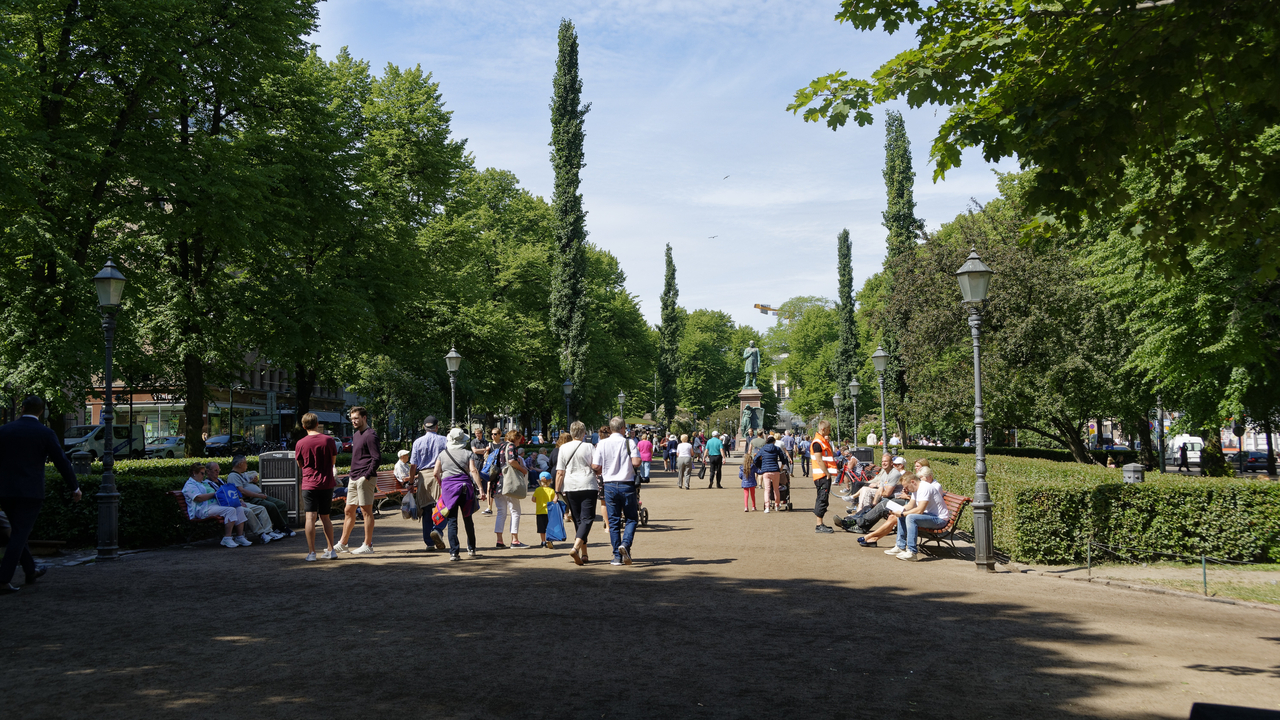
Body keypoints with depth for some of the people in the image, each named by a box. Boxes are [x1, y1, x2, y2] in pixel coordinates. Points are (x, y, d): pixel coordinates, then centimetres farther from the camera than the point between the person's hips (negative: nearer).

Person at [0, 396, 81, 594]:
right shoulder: (45, 433, -5)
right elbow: (62, 462, -4)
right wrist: (75, 488, 7)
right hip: (30, 492, -4)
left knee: (18, 532, 20)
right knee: (19, 536, -1)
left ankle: (30, 570, 32)